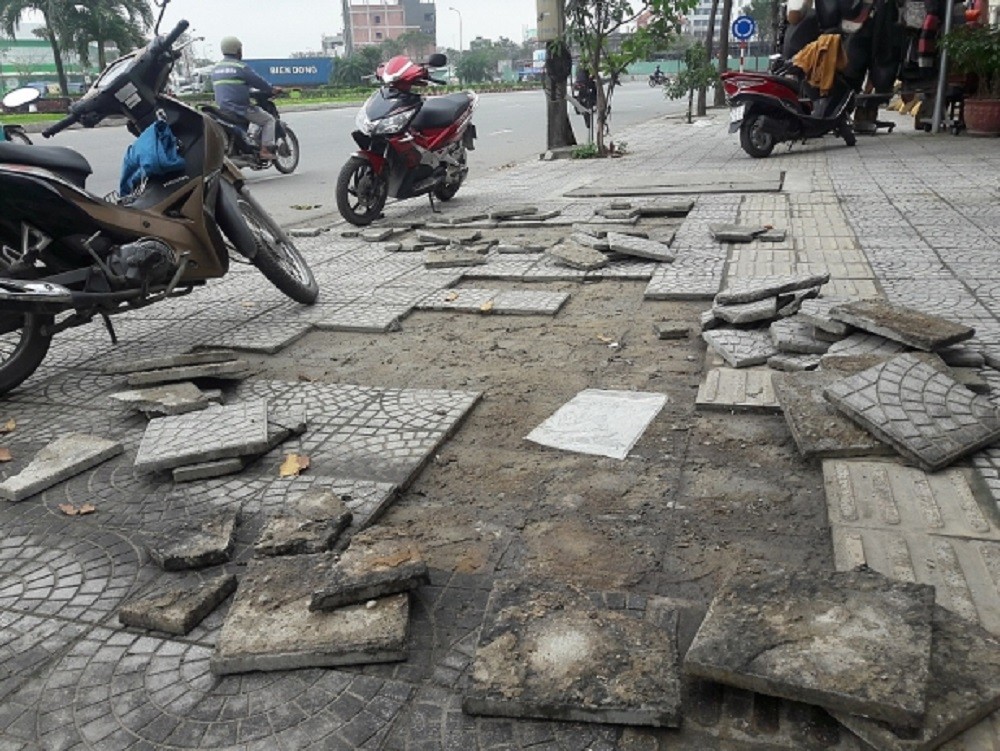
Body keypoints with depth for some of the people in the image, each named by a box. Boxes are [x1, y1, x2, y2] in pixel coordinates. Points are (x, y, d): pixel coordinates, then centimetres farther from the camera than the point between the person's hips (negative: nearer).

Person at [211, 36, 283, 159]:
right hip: (240, 108, -7)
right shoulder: (241, 67, -10)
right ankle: (266, 149, -11)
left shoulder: (216, 68, 13)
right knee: (268, 120, 4)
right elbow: (258, 81, -6)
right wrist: (272, 90, 11)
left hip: (222, 108, 8)